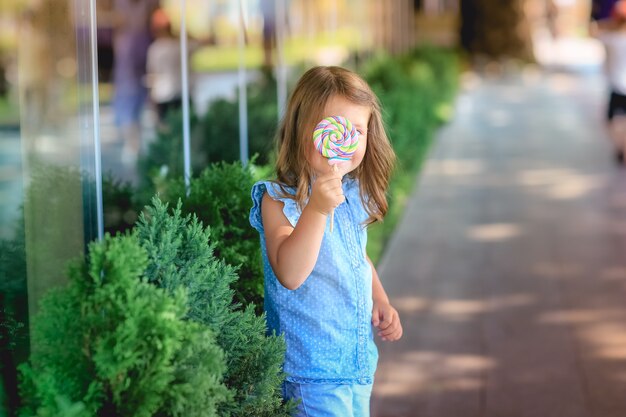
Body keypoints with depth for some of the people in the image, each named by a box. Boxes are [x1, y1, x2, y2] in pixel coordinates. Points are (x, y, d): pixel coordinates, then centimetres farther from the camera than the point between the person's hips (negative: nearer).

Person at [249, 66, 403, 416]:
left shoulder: (354, 196, 4)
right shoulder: (279, 200, -17)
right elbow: (290, 275, -31)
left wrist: (381, 302, 7)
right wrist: (317, 209, -40)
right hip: (313, 366, -7)